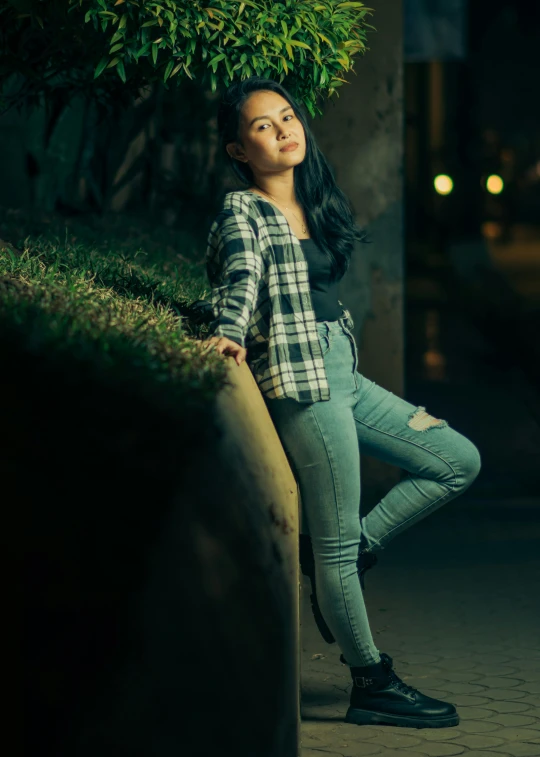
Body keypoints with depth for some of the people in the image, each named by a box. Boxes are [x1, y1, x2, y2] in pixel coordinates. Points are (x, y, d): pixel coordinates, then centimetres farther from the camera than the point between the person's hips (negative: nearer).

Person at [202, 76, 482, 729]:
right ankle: (371, 684, 9)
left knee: (459, 461, 11)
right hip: (300, 381, -9)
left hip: (344, 375, 9)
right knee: (336, 540, -3)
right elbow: (240, 282, -25)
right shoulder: (241, 213, -8)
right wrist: (227, 334, -44)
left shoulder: (313, 206, 15)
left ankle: (345, 561, 12)